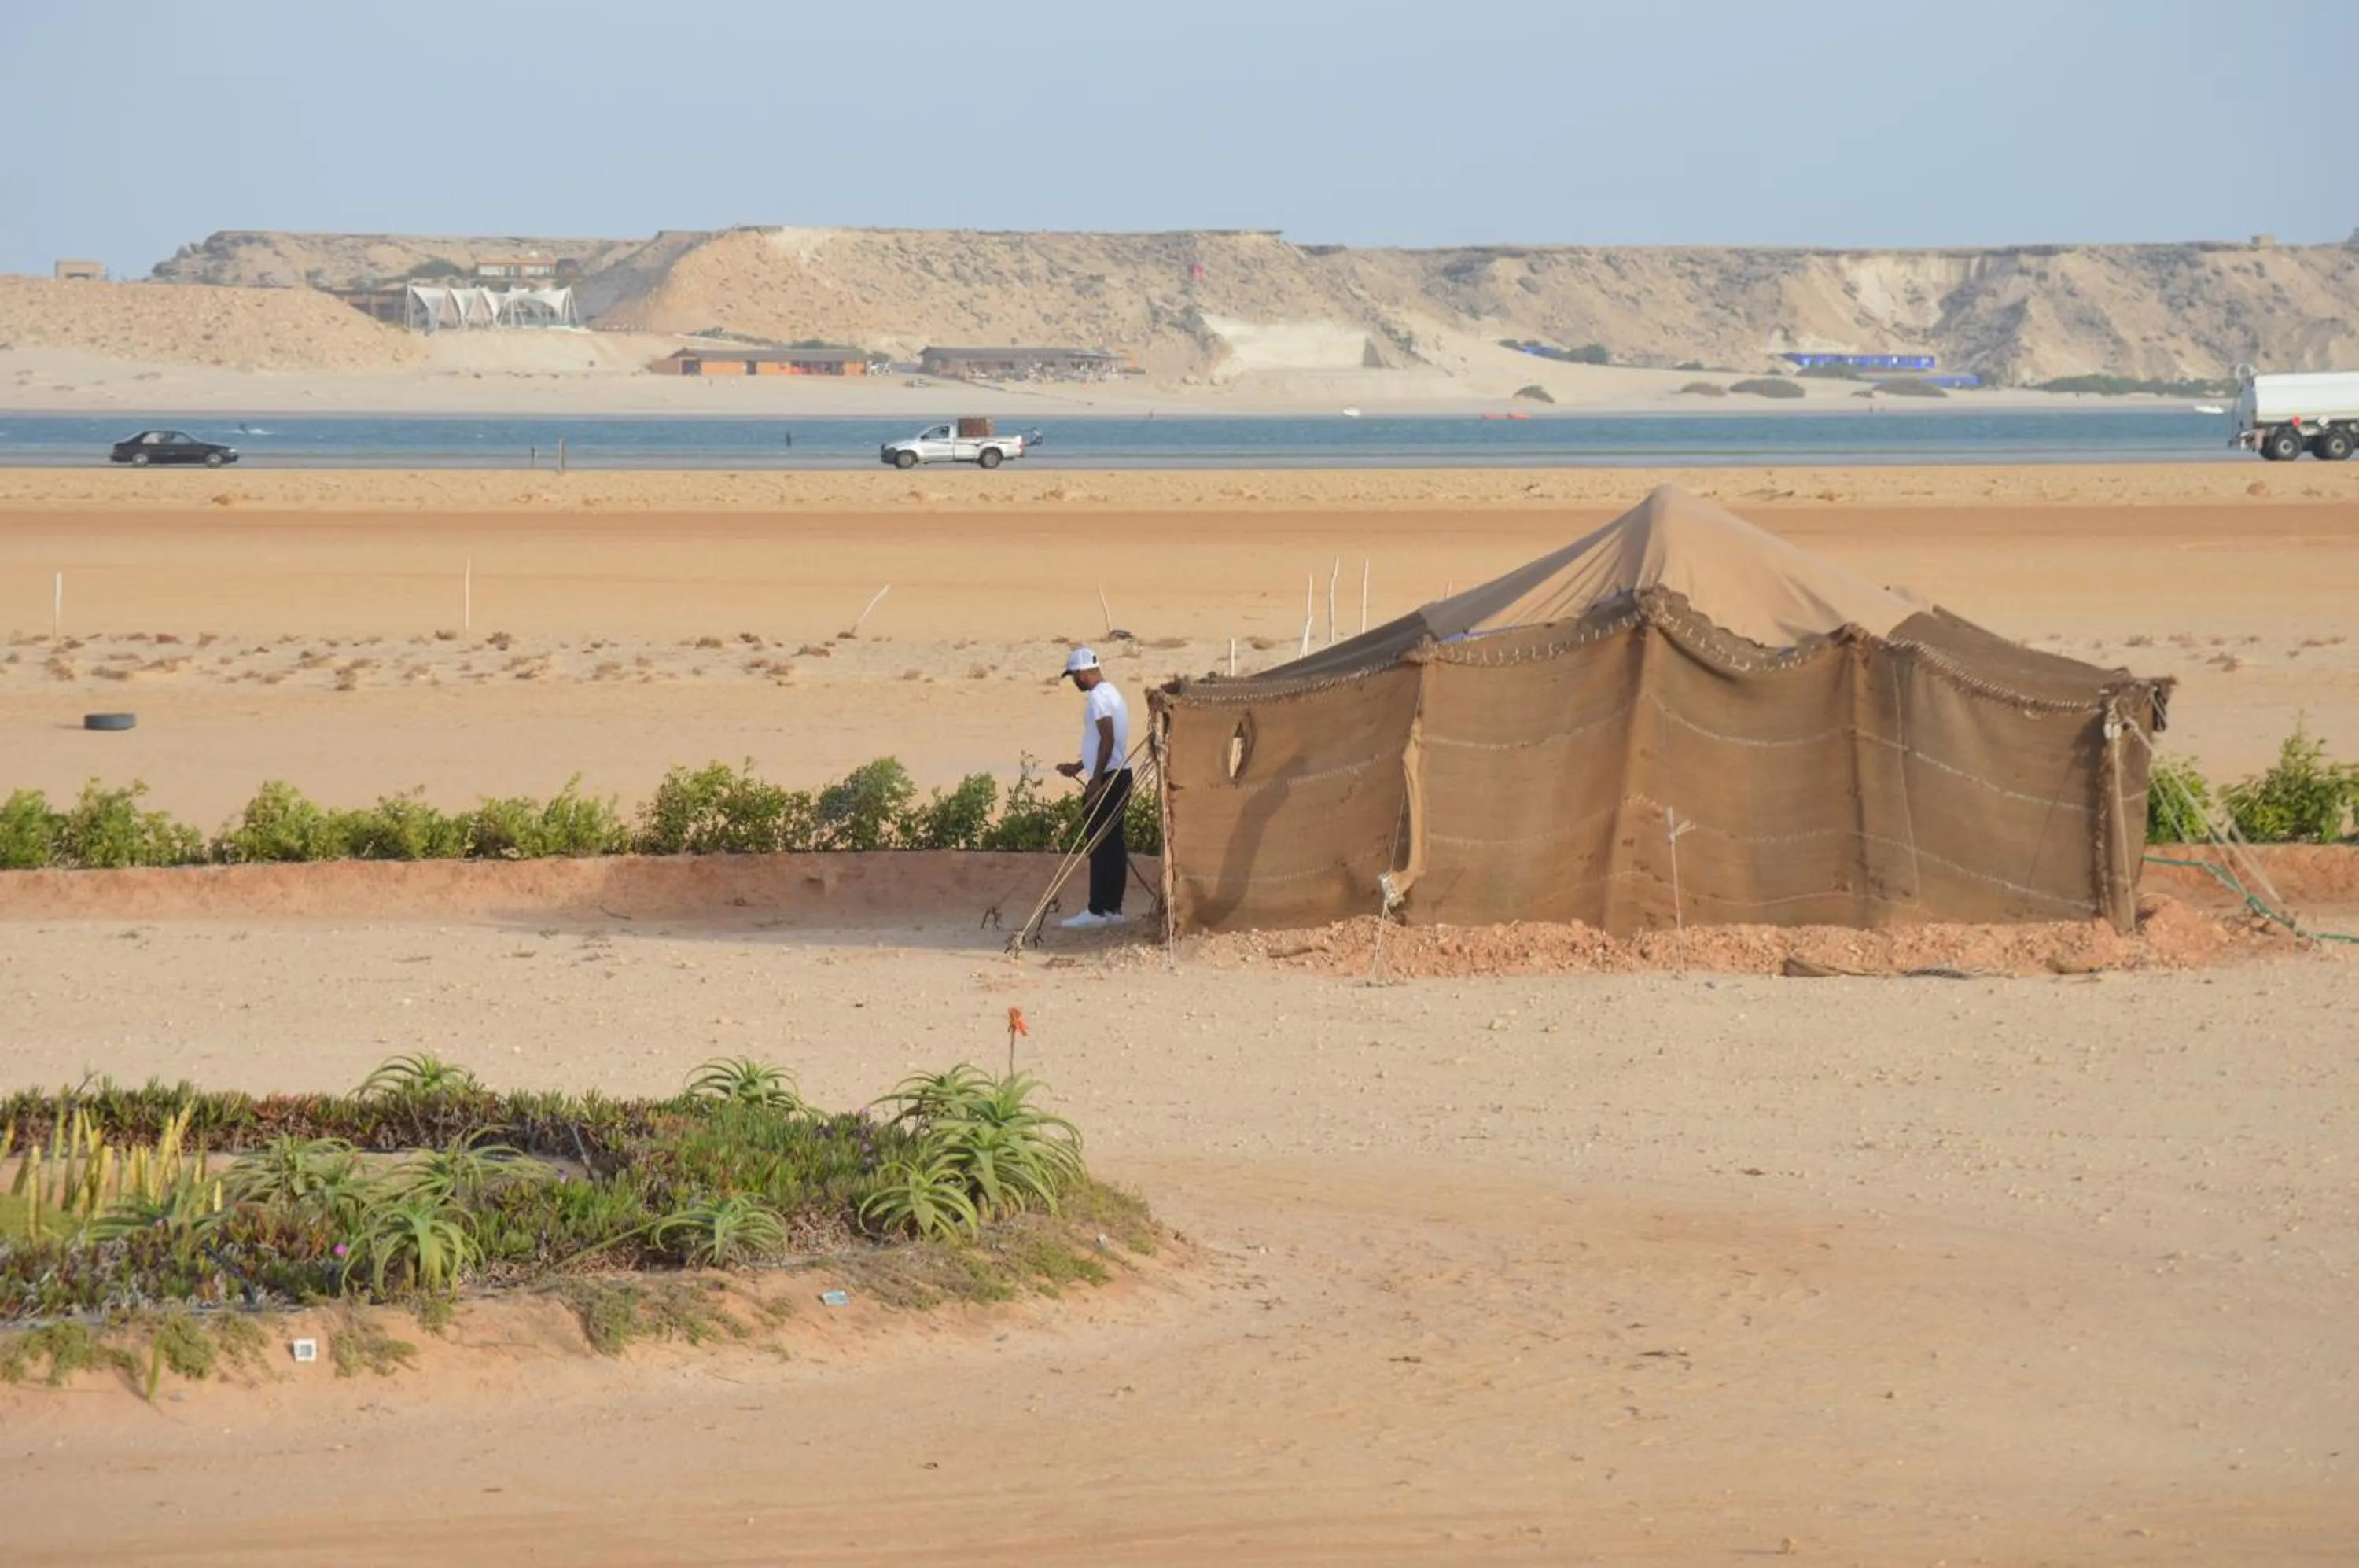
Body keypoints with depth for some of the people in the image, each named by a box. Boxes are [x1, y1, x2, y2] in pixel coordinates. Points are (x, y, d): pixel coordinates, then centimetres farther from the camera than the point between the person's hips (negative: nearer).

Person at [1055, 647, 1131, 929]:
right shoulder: (1111, 693, 19)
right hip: (1120, 776, 10)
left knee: (1099, 845, -8)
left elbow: (1107, 739, -22)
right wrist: (1078, 767, 29)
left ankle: (1097, 911, -9)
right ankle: (1113, 908, 12)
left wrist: (1096, 779, -21)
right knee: (1113, 844, 10)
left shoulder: (1098, 697, -13)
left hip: (1106, 779, -10)